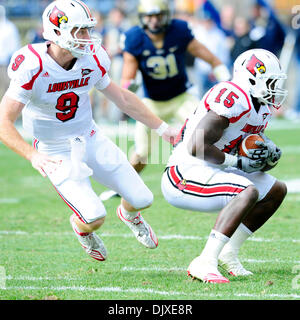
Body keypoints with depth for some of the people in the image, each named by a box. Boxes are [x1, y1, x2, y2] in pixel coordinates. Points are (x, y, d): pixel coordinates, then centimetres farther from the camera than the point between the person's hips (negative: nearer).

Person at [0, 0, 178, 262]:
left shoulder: (91, 60, -8)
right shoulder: (33, 67, -25)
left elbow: (122, 98, 8)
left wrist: (161, 127, 11)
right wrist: (33, 155, -41)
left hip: (90, 140, 5)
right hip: (56, 153, -5)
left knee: (142, 199, 1)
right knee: (94, 218, -18)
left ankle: (129, 215, 41)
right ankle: (81, 228, 22)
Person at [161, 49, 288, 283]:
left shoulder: (262, 107, 12)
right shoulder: (232, 97, -20)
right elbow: (197, 147, -27)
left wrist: (270, 154, -2)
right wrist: (239, 162, -19)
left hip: (210, 174, 11)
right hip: (186, 173, -11)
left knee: (277, 191, 16)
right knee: (249, 192, -31)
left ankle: (228, 254, 15)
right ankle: (205, 263, -34)